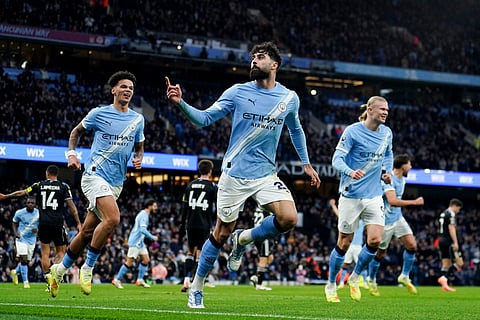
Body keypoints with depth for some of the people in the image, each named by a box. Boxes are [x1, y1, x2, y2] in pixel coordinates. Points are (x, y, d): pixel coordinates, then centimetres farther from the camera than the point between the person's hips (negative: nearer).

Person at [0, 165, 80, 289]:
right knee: (61, 251, 7)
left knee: (45, 253, 7)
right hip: (58, 223, -1)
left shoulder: (39, 185, 7)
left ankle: (48, 277, -3)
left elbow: (22, 193, 16)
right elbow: (71, 205, -3)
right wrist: (78, 223, 0)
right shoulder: (63, 186, 3)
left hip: (43, 223, 1)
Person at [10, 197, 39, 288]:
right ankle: (25, 282, -7)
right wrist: (15, 233, -9)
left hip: (32, 240, 3)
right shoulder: (19, 213, -9)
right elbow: (14, 223, 8)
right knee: (23, 259, -15)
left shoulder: (38, 213, -5)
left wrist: (37, 230, -16)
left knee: (27, 261, 11)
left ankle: (15, 272, 40)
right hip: (21, 239, -3)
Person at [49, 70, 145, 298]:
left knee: (87, 231, 9)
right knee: (113, 219, -27)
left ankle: (60, 269, 28)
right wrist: (71, 154, -2)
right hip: (95, 175, -5)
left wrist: (138, 159, 2)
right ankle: (88, 267, -13)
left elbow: (139, 147, 24)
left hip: (116, 183, 5)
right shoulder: (99, 114, -1)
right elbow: (76, 131, 13)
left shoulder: (138, 120, 11)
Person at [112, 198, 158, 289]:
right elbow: (143, 230, -26)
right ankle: (117, 280, 2)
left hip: (140, 242, 10)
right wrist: (152, 237, -18)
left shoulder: (144, 214, 15)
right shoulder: (143, 215, -17)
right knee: (129, 262, -6)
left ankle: (140, 280, 9)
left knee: (146, 260, 6)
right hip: (135, 243, -10)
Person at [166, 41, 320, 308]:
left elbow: (296, 130, 21)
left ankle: (243, 239, 9)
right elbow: (205, 118, -4)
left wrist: (307, 163, 21)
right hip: (235, 174, -2)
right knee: (221, 234, 2)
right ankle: (196, 287, 21)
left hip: (266, 174, 2)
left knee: (289, 218, -20)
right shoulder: (238, 92, -3)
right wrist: (181, 103, -20)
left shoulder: (289, 98, 3)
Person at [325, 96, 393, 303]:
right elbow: (337, 159, -16)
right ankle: (331, 285, 21)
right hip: (351, 195, -4)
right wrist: (350, 172, -35)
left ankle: (354, 278, 15)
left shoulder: (386, 133, 6)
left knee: (375, 240, -9)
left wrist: (388, 172, 8)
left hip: (374, 196, 5)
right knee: (344, 243, 2)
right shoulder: (352, 131, -11)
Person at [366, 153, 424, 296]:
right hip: (385, 220, -8)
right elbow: (392, 201, -34)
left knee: (412, 245, -7)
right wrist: (414, 202, -31)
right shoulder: (389, 179, -22)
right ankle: (371, 280, 27)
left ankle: (405, 276, 9)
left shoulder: (402, 179, 8)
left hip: (398, 218, 8)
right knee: (380, 253, 4)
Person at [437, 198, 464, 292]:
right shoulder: (451, 214, -9)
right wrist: (455, 242, -22)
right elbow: (451, 229, -18)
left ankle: (444, 286, 1)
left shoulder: (443, 214, 20)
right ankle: (444, 278, -18)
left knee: (446, 264, 9)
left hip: (442, 241, 9)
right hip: (449, 241, -9)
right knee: (459, 263, -6)